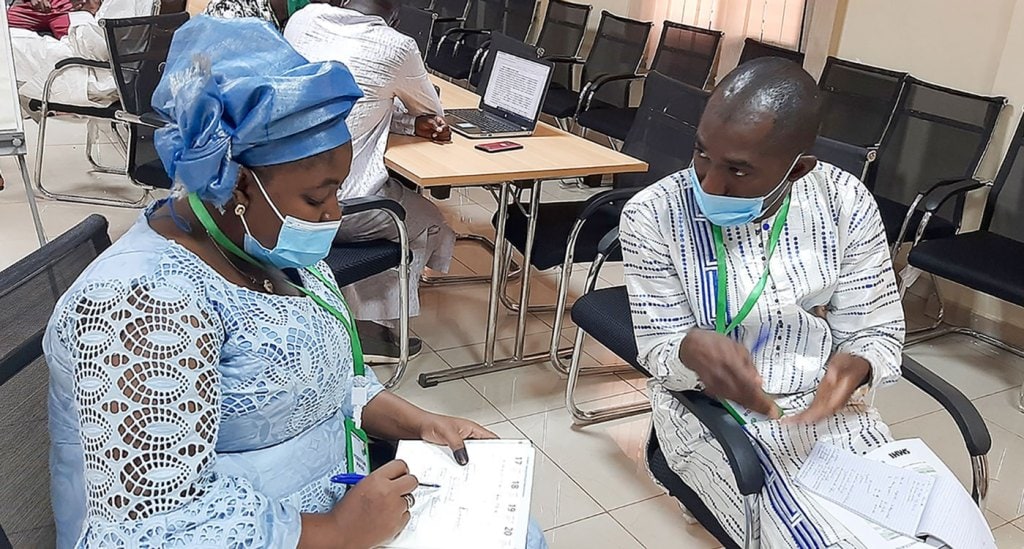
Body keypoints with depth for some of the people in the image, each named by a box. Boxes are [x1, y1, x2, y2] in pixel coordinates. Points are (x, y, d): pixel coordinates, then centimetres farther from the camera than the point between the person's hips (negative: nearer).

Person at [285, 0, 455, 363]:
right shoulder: (397, 47, -7)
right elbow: (433, 111, 12)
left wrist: (412, 123, 10)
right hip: (333, 202, -6)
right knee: (428, 225, 23)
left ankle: (366, 324, 35)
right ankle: (375, 328, 24)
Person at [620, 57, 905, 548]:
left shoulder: (846, 204, -9)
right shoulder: (653, 216, -16)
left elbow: (876, 330, -2)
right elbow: (657, 348, -11)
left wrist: (853, 366, -26)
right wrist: (693, 349, -35)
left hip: (828, 402, 4)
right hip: (712, 410, -3)